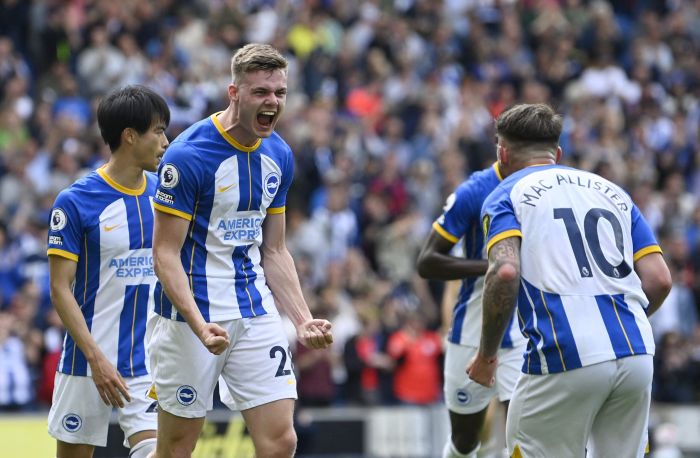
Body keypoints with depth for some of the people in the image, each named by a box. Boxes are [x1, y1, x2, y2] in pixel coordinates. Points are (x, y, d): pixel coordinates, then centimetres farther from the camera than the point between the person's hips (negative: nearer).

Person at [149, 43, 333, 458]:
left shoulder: (279, 156, 6)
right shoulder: (188, 155, -15)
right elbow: (166, 253, -14)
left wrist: (303, 321, 3)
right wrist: (199, 326, -26)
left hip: (257, 315, 6)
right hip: (193, 315, -6)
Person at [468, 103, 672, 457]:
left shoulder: (506, 196, 8)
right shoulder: (614, 192, 22)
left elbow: (505, 272, -11)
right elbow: (659, 280, 12)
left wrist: (486, 355, -1)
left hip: (562, 361, -5)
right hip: (636, 355, 5)